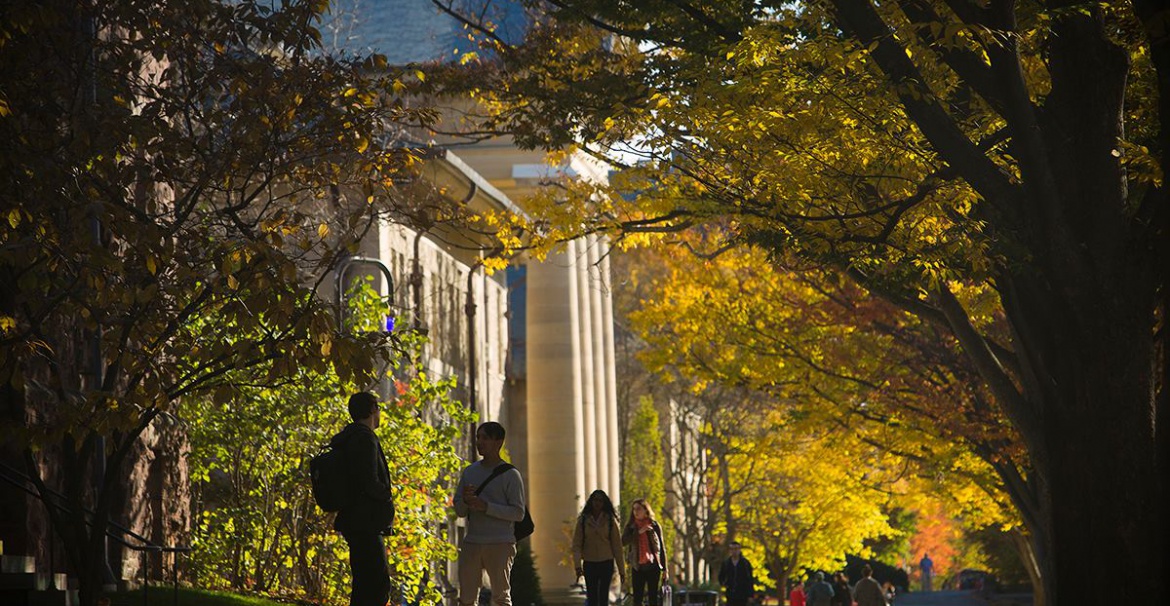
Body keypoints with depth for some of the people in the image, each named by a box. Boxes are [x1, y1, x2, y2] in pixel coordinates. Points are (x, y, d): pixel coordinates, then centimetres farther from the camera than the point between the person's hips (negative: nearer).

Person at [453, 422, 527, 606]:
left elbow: (518, 513, -6)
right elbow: (459, 511, 18)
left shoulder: (510, 475, 0)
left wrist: (486, 507, -15)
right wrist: (466, 501, -6)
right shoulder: (469, 472, 16)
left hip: (500, 544, -5)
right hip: (471, 542, 5)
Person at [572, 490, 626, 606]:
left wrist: (622, 570, 0)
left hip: (606, 563, -1)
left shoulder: (610, 520, 1)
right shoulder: (583, 520, 1)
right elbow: (576, 545, -3)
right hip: (589, 563, 1)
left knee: (603, 596, -5)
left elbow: (617, 545, 2)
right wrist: (578, 566, -15)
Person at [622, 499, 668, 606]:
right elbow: (623, 541, -11)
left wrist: (664, 569, 3)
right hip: (638, 566, 1)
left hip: (653, 566, -1)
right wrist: (639, 532, -19)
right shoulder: (630, 526, 6)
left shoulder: (654, 526, 2)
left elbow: (662, 548, 5)